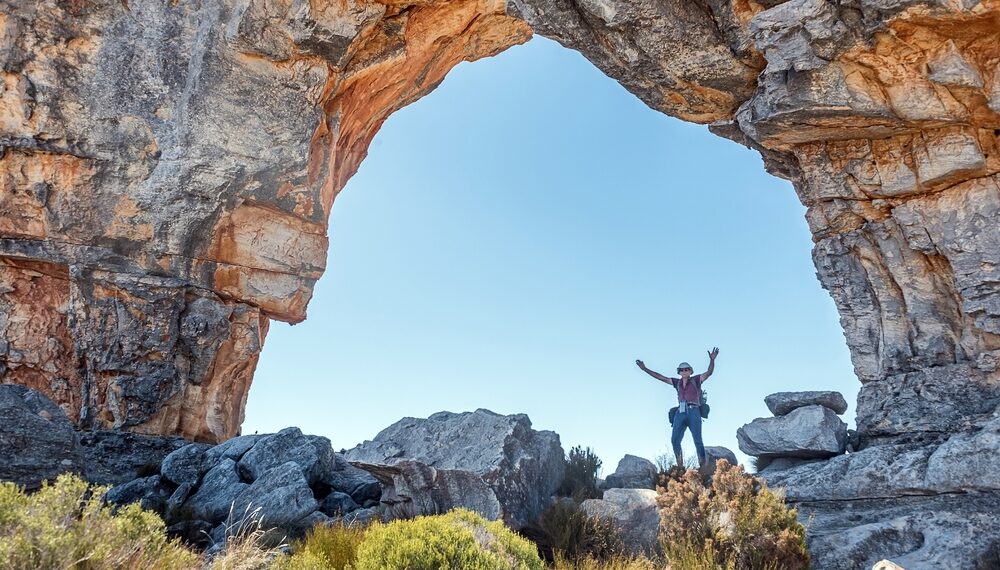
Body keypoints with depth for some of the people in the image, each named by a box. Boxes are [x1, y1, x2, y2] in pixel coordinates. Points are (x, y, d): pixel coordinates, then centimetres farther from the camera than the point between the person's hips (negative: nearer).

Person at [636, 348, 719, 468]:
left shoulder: (696, 380, 10)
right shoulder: (677, 382, 19)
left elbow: (709, 372, -4)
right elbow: (660, 377, 22)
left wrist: (712, 359, -22)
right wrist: (644, 369, 21)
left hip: (693, 412, -3)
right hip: (680, 413, 3)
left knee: (698, 440, -9)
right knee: (675, 440, -10)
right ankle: (680, 466, -4)